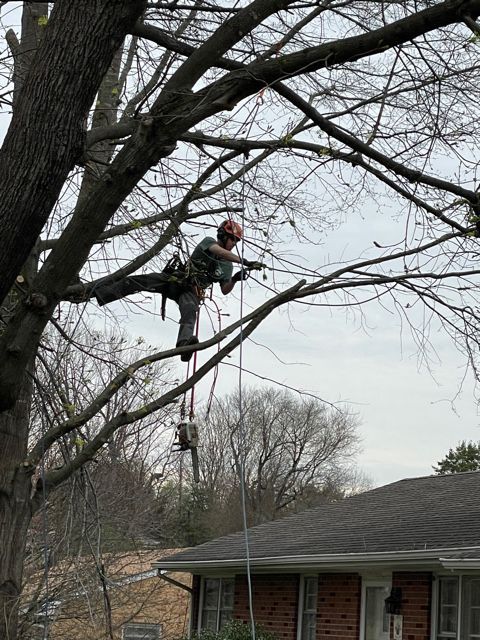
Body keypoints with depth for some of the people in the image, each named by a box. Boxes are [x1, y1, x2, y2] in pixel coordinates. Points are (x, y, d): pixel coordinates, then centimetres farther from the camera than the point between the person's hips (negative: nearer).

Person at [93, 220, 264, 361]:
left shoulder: (228, 265, 18)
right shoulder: (209, 241, 3)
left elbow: (225, 290, 16)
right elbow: (220, 252, -20)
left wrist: (234, 279, -6)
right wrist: (244, 262, -31)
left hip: (192, 291, 1)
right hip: (177, 280, -1)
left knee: (190, 311, -35)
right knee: (142, 280, -24)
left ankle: (185, 342, -68)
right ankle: (102, 292, -27)